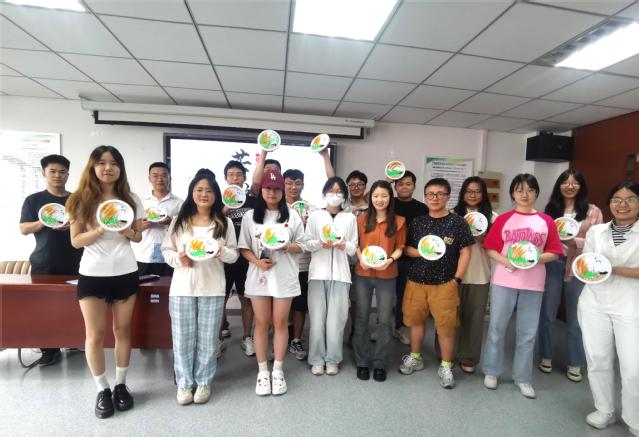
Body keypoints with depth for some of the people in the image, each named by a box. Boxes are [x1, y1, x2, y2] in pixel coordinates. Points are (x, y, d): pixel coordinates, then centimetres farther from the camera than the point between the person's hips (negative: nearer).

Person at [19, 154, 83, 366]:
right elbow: (23, 229, 3)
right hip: (44, 263, 0)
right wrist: (45, 222, -16)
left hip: (74, 262, 0)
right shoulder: (33, 200, 6)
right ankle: (49, 349, 13)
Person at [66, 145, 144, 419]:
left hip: (125, 273, 1)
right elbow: (76, 241, -4)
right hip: (92, 274, -1)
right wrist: (100, 230, -21)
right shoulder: (81, 199, -2)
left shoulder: (131, 199, 2)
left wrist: (129, 233, -14)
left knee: (122, 330, 10)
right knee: (95, 334, 5)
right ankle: (102, 389, 22)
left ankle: (121, 385, 27)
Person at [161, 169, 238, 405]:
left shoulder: (224, 222, 2)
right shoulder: (179, 221, 4)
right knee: (183, 338, 8)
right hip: (182, 288, 1)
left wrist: (222, 252, -18)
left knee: (207, 339, 8)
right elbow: (166, 250, 6)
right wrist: (178, 259, -14)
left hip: (212, 289, 0)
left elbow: (234, 253, 3)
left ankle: (203, 382, 27)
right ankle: (184, 383, 27)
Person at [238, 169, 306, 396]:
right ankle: (262, 371, 24)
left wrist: (286, 246, -16)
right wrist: (257, 261, -15)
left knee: (280, 323, 8)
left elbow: (301, 246, 4)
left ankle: (278, 371, 23)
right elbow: (244, 248, 2)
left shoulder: (292, 216, 2)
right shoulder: (250, 216, 2)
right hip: (259, 276, 0)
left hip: (284, 276, 0)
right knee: (262, 323, 9)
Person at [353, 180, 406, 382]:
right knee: (361, 319, 9)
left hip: (387, 277, 0)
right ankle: (362, 362, 25)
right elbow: (355, 243, 5)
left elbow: (399, 248, 2)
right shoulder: (362, 219, 2)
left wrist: (390, 260, -15)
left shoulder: (398, 221, 1)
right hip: (363, 275, 1)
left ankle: (379, 363, 24)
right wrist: (360, 257, -13)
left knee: (385, 320, 6)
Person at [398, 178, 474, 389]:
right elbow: (406, 248, 9)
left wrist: (456, 279, -7)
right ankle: (415, 357, 34)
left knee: (446, 325, 3)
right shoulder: (417, 222, 4)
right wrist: (419, 252, -12)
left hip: (444, 284, -3)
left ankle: (446, 366, 23)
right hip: (416, 281, 3)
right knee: (415, 320, 14)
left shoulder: (457, 222, -4)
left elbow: (465, 252, -2)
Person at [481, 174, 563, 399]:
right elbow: (490, 249, 1)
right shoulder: (503, 219, 2)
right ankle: (491, 371, 25)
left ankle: (522, 377, 26)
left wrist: (536, 258, -15)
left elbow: (554, 253, 4)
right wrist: (505, 261, -16)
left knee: (528, 332, 10)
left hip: (533, 283, 1)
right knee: (497, 327, 8)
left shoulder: (546, 221, 4)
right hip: (504, 280, -1)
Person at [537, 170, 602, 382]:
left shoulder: (593, 211, 1)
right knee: (547, 313, 8)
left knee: (575, 317, 10)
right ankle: (546, 356, 25)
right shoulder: (549, 209, 8)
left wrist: (574, 241, -16)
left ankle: (574, 364, 25)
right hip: (552, 266, 1)